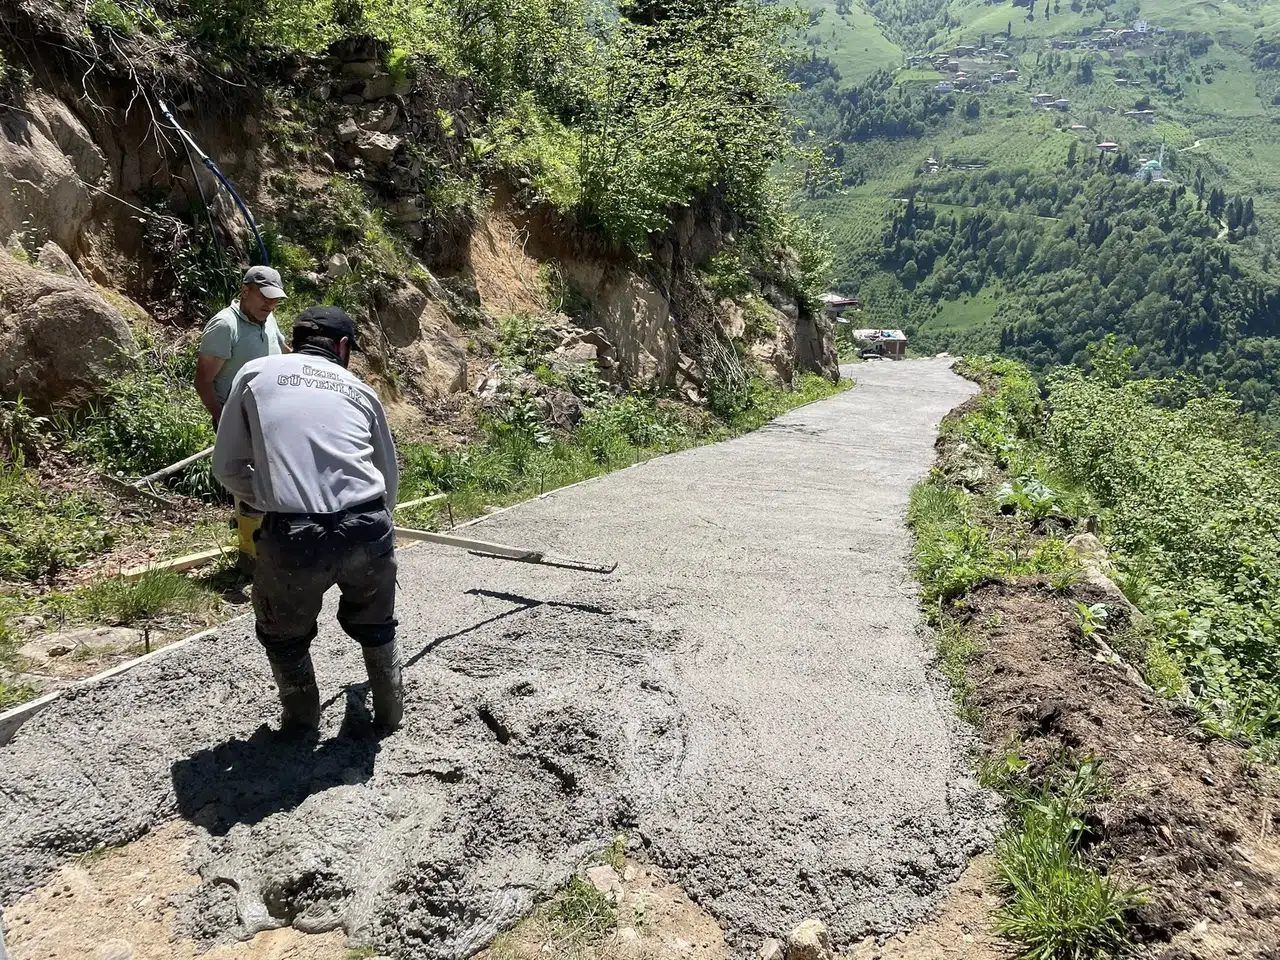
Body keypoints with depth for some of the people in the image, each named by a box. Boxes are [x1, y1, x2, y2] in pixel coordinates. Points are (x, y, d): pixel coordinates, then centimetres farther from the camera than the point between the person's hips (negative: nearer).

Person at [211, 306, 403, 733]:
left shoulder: (256, 372, 15)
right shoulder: (358, 388, 19)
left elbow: (227, 468, 14)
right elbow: (390, 476, 23)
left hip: (292, 535, -1)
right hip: (368, 528, 2)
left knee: (285, 634, 28)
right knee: (375, 626, 29)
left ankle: (302, 720, 39)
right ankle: (390, 711, 43)